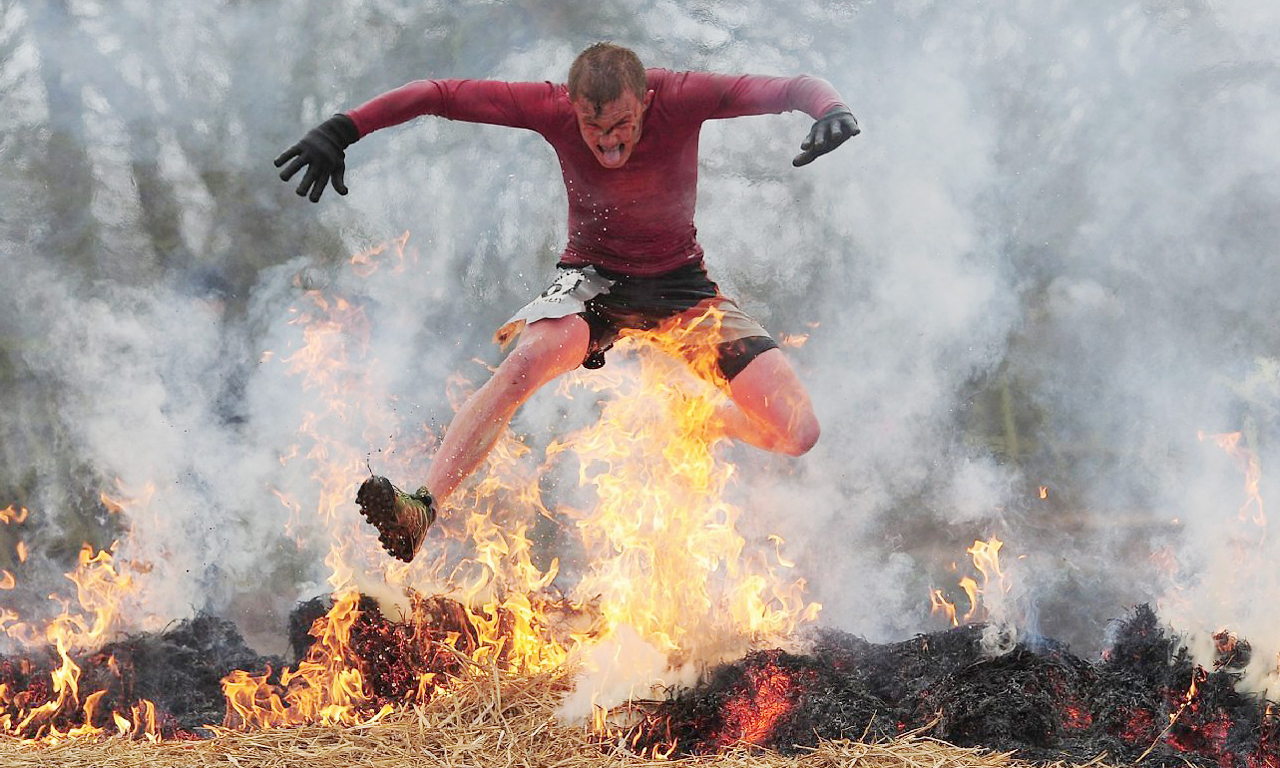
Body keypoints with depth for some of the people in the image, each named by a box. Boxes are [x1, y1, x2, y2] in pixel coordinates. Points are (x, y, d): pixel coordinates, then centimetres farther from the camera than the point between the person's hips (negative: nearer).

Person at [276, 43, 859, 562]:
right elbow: (435, 95, -15)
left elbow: (791, 88, -21)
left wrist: (830, 109, -44)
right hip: (593, 275, 0)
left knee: (796, 432, -16)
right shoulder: (553, 108, -20)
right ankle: (421, 512, -39)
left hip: (680, 281, 1)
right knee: (528, 360, -36)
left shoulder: (681, 98, -22)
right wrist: (341, 131, -20)